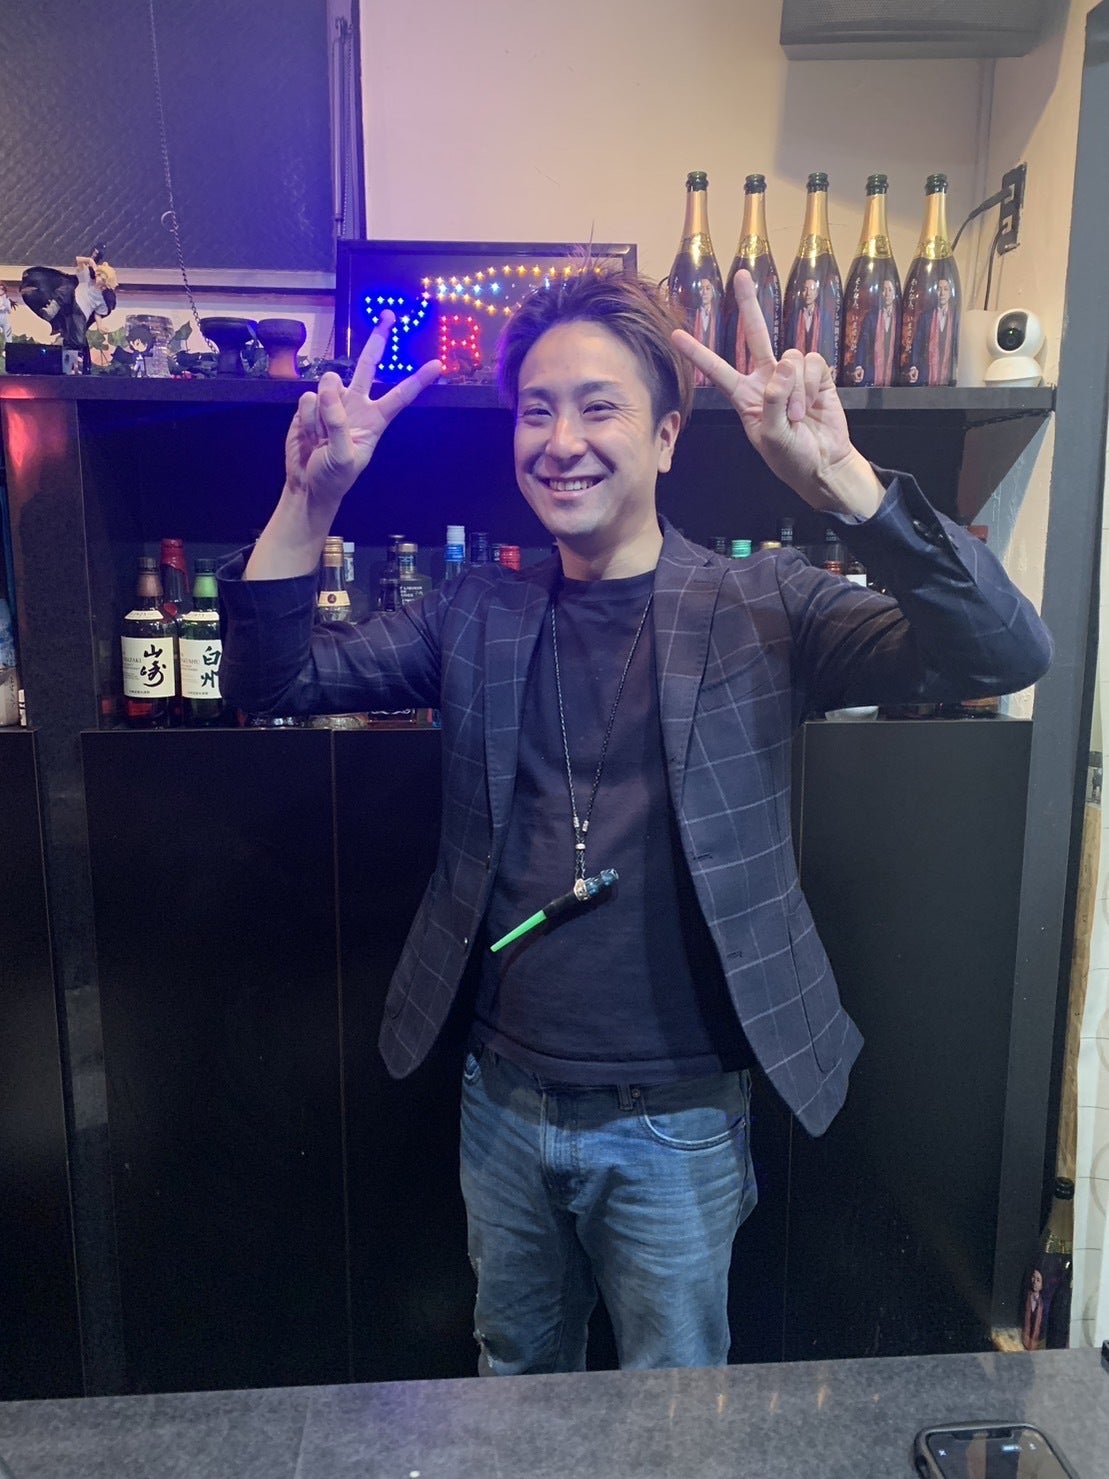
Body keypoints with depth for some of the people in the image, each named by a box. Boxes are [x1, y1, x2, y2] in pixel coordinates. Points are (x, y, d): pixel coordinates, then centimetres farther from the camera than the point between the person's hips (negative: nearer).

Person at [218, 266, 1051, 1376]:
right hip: (504, 1102, 4)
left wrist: (842, 482, -36)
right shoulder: (480, 615, 0)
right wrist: (309, 499, -16)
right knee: (515, 1384, 29)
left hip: (674, 1119, -3)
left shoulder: (759, 608, -10)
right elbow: (271, 681, -1)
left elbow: (1003, 654, -21)